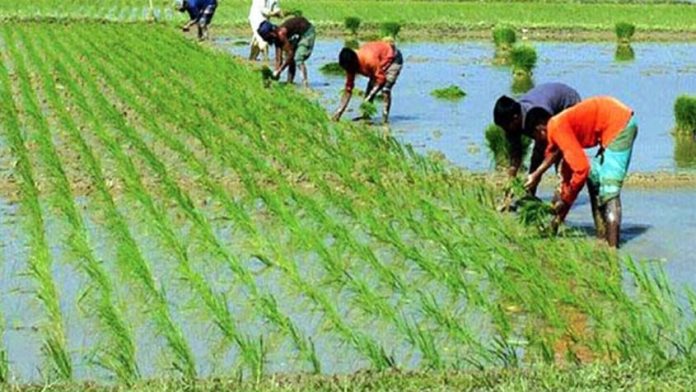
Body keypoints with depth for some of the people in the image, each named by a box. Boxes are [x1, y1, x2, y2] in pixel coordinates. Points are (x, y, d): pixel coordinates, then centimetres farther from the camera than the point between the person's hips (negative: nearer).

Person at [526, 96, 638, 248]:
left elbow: (581, 168, -17)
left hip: (620, 124, -10)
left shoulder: (557, 128, -13)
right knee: (594, 179, 17)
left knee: (608, 188, -12)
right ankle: (603, 237, 18)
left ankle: (612, 245, -16)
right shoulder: (564, 127, 16)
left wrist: (564, 200, -6)